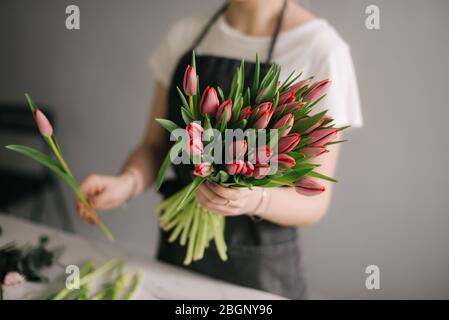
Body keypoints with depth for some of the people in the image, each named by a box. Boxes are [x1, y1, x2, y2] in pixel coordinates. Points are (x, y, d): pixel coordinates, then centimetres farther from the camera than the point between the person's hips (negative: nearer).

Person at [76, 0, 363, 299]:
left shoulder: (320, 49, -17)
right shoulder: (184, 34, -2)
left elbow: (313, 200, -13)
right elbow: (155, 146, 1)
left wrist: (256, 198, -33)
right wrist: (128, 181, -19)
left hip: (259, 266, -4)